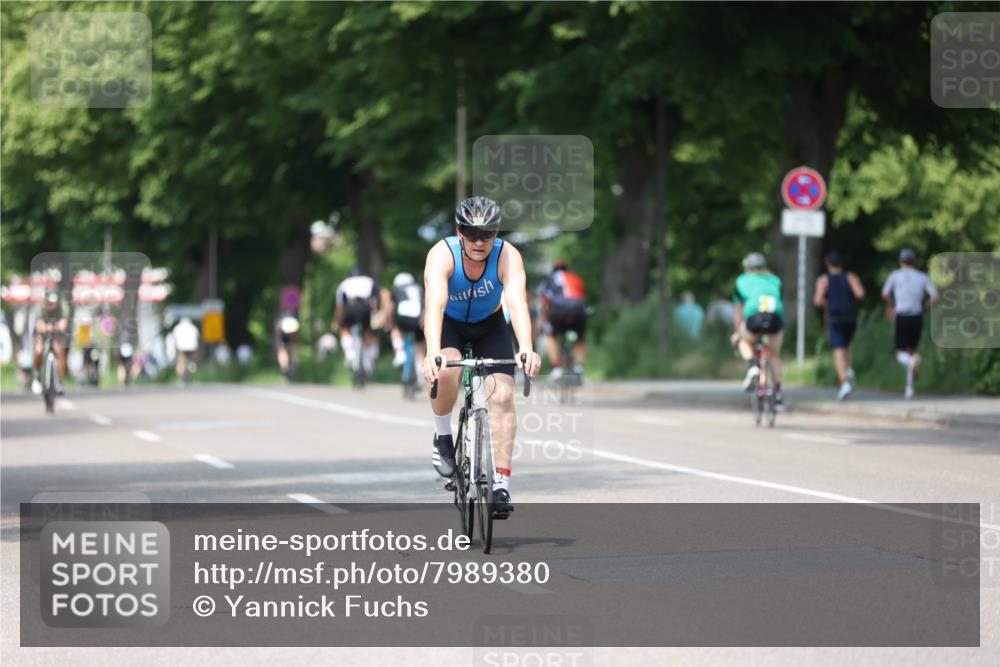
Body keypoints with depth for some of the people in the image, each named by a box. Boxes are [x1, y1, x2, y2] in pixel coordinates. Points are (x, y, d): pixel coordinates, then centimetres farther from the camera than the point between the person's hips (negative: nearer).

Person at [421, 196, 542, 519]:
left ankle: (501, 483, -13)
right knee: (446, 371, -33)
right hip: (448, 323, -1)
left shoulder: (507, 256, -29)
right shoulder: (442, 254, -32)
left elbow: (517, 302, -44)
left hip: (489, 323, 1)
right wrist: (432, 352, -63)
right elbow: (435, 303, -46)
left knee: (502, 395, -17)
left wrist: (526, 350, -60)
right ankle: (443, 437, -7)